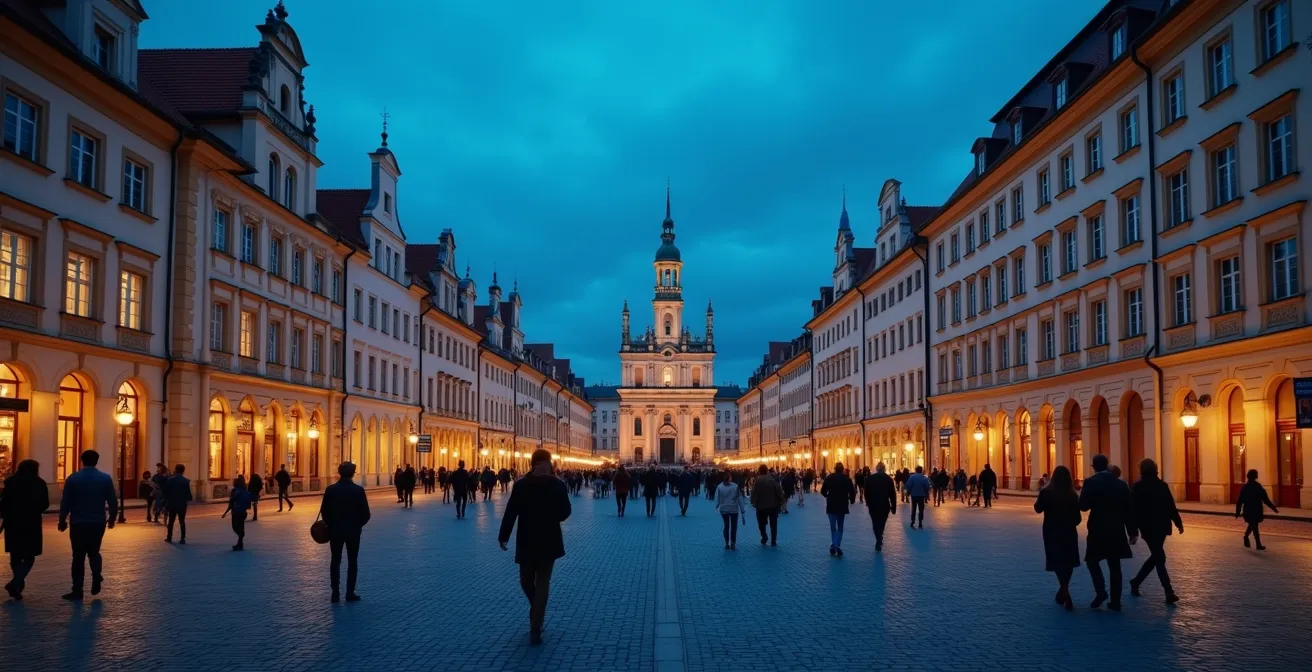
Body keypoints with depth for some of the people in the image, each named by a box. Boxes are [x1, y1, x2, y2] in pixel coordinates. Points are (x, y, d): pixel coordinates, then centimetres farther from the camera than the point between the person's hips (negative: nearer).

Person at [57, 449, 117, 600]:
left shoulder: (73, 479, -5)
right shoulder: (106, 478, -2)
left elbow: (65, 503, -4)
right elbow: (113, 502, -1)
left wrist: (62, 521, 7)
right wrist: (112, 518, 12)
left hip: (78, 523, -1)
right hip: (98, 522, 1)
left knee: (79, 555, 7)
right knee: (94, 551, 19)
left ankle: (77, 590, 6)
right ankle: (96, 577, -5)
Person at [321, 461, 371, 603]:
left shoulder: (330, 489, -7)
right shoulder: (358, 490, -11)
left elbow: (324, 511, -4)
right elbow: (365, 513, -10)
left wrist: (330, 524, 13)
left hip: (335, 530, 2)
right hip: (353, 530, -1)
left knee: (335, 560, 10)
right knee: (352, 561, 7)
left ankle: (335, 593, 9)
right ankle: (350, 593, 6)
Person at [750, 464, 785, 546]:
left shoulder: (757, 481, -10)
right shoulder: (773, 479, -7)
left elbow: (753, 493, -12)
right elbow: (779, 491, -9)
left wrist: (753, 503, -1)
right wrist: (781, 501, 2)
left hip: (761, 506, -1)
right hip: (773, 505, 1)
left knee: (761, 523, 18)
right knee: (773, 524, 11)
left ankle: (764, 536, 4)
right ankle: (773, 541, 8)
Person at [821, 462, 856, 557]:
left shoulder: (829, 478, -5)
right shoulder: (847, 479, -6)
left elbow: (823, 491, -4)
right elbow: (852, 492, -7)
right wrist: (852, 500, 15)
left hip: (831, 506, 0)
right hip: (842, 506, 0)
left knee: (833, 527, 12)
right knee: (840, 527, 10)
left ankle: (834, 545, 2)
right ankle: (837, 545, -8)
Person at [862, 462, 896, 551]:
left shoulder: (869, 478, -3)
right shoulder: (889, 479, -3)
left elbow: (866, 493, -1)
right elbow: (893, 494, -3)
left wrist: (868, 503, 11)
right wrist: (894, 507, 3)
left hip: (873, 506, 0)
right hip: (884, 506, 0)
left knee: (875, 524, 10)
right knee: (881, 524, 8)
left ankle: (879, 541, -1)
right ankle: (879, 542, 0)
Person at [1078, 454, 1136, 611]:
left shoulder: (1090, 482, -8)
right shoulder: (1121, 484, 5)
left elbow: (1083, 506, -12)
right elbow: (1128, 510, 5)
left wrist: (1082, 494, 8)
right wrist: (1132, 532, 10)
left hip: (1098, 529, -4)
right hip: (1117, 530, 4)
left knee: (1092, 560, 12)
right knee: (1114, 566, 9)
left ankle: (1100, 591, -6)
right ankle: (1115, 601, 10)